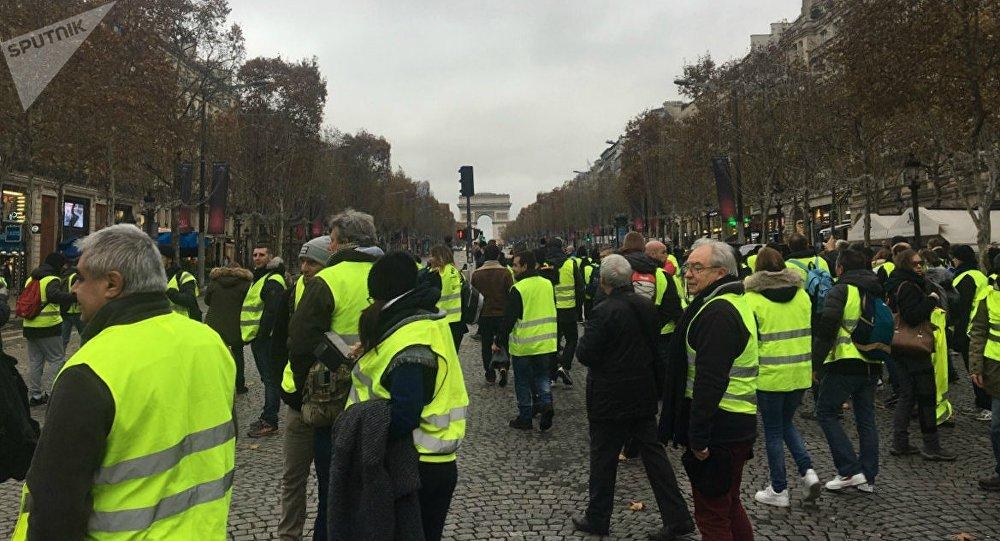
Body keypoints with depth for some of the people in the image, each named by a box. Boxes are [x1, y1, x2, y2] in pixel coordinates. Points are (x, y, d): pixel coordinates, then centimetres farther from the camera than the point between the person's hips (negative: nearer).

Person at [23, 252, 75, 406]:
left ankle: (34, 395, 18)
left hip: (29, 327, 8)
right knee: (57, 360, -1)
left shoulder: (30, 279, 14)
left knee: (34, 361, 14)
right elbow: (55, 295, -33)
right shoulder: (52, 280, -13)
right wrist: (75, 296, -42)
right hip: (48, 327, -8)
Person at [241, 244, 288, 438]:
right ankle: (267, 417, 24)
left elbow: (271, 311, -22)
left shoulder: (273, 281, -13)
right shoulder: (259, 278, 20)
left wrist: (261, 335, -21)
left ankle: (270, 422, -5)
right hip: (257, 337, 11)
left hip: (265, 338, -11)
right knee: (267, 378, 15)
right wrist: (251, 336, 20)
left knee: (270, 379, -7)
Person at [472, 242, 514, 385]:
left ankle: (490, 374, 14)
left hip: (484, 315, 1)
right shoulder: (505, 272, -10)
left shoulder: (476, 274, -3)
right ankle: (502, 366, -8)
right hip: (502, 314, -1)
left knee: (486, 345, 12)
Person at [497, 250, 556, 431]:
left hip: (523, 344, -5)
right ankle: (546, 403, -4)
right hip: (546, 343, 5)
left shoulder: (518, 289, -17)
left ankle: (525, 418, 16)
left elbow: (508, 319, -16)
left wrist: (499, 342, -5)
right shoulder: (548, 284, 4)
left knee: (523, 382, 9)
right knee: (542, 376, 19)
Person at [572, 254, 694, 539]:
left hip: (609, 399, -6)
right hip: (645, 395, 6)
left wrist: (583, 340, 2)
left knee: (603, 460, 8)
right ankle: (677, 518, 17)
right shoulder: (648, 306, 1)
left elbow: (585, 355, -20)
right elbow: (657, 348, 10)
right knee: (653, 453, 13)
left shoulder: (603, 312, -21)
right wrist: (659, 387, 20)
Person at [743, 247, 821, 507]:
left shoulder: (753, 299, -11)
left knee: (773, 431, 7)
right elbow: (810, 333, 13)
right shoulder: (802, 295, 6)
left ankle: (779, 490, 14)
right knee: (787, 423, 22)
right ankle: (807, 471, 7)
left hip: (770, 375, -5)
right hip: (800, 373, 5)